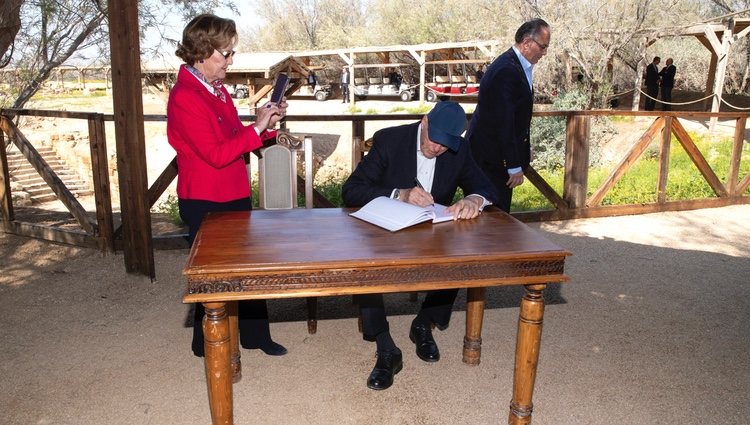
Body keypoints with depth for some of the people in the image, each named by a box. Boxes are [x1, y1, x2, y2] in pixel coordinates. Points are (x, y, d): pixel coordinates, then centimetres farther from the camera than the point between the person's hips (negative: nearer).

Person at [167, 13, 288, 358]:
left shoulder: (217, 90, 9)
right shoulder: (184, 98, -18)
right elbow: (216, 154, -24)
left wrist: (265, 124, 0)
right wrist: (257, 128, -22)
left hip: (235, 195, 8)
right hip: (204, 202, -8)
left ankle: (255, 335, 30)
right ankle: (206, 344, 27)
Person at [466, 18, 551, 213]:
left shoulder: (517, 66, 9)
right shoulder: (507, 70, -22)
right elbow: (504, 122, -24)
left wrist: (525, 150, 14)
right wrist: (515, 166, -21)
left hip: (498, 151, 10)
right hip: (490, 157, -10)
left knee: (500, 212, 15)